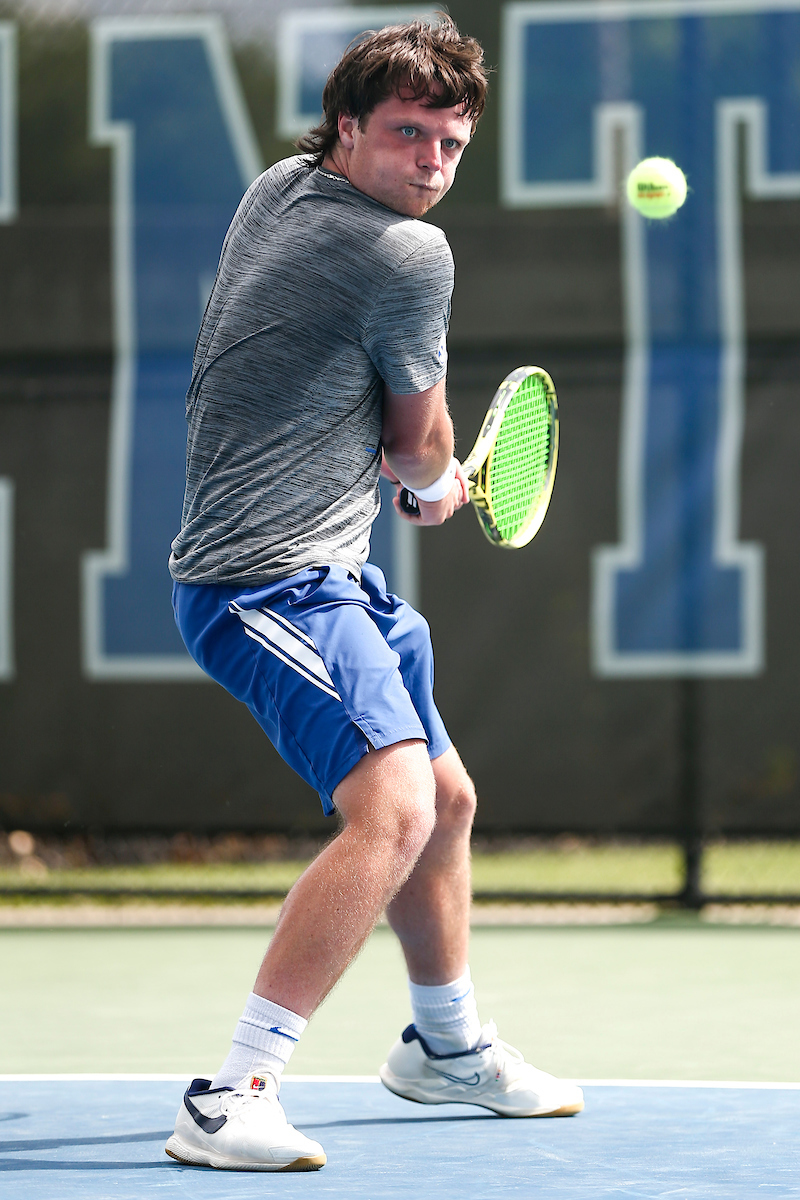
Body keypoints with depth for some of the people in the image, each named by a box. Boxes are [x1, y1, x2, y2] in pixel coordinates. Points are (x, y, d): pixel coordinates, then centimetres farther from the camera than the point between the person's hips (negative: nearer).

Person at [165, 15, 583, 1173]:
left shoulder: (277, 188, 10)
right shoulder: (408, 254, -16)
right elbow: (419, 446, 0)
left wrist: (412, 468, 20)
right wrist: (439, 483, 22)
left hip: (331, 576, 11)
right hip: (270, 584, -11)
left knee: (446, 801, 24)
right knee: (394, 807, -28)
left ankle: (447, 1044, 46)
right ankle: (230, 1100, -30)